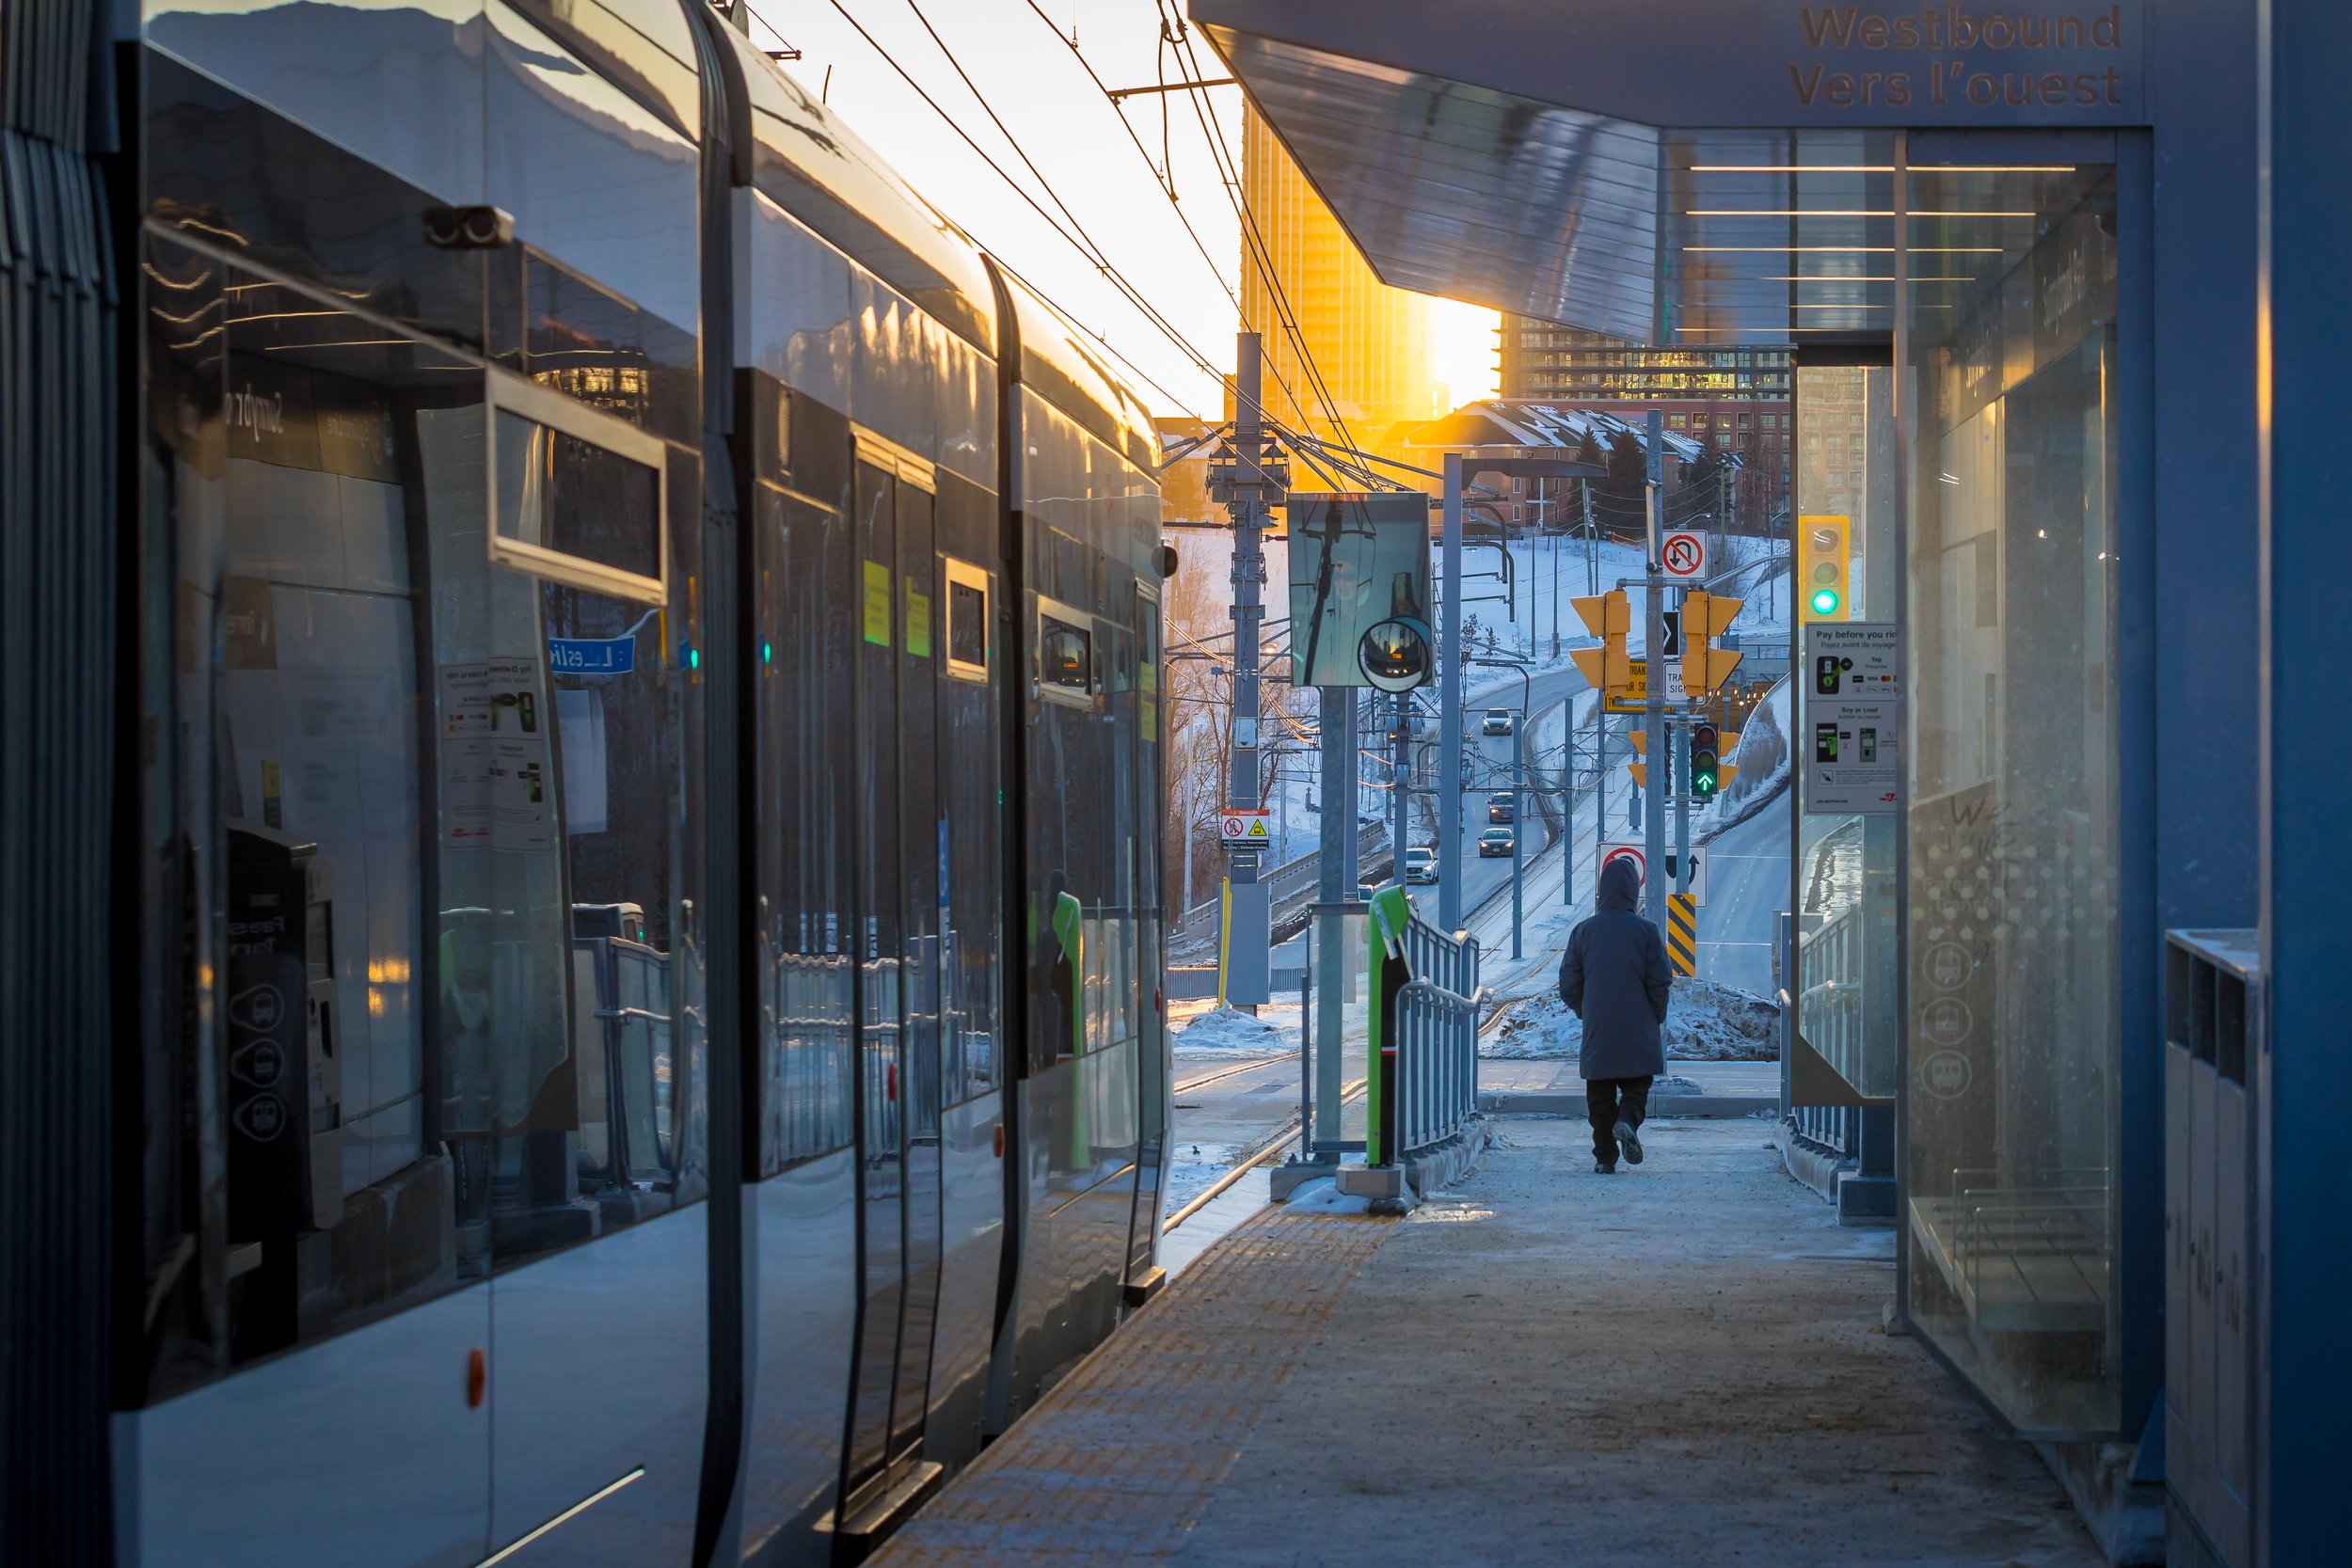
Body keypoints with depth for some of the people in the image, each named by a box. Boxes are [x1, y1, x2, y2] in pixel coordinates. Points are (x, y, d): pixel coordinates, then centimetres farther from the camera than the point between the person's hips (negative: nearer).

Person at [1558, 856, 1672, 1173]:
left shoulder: (1584, 930, -1)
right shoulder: (1646, 931, -6)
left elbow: (1569, 983, 2)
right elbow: (1661, 981, -6)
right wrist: (1656, 1017, 9)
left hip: (1597, 1029, 1)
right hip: (1638, 1029, -1)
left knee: (1600, 1094, 9)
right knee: (1637, 1085, 11)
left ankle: (1605, 1156, 6)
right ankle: (1627, 1121, -19)